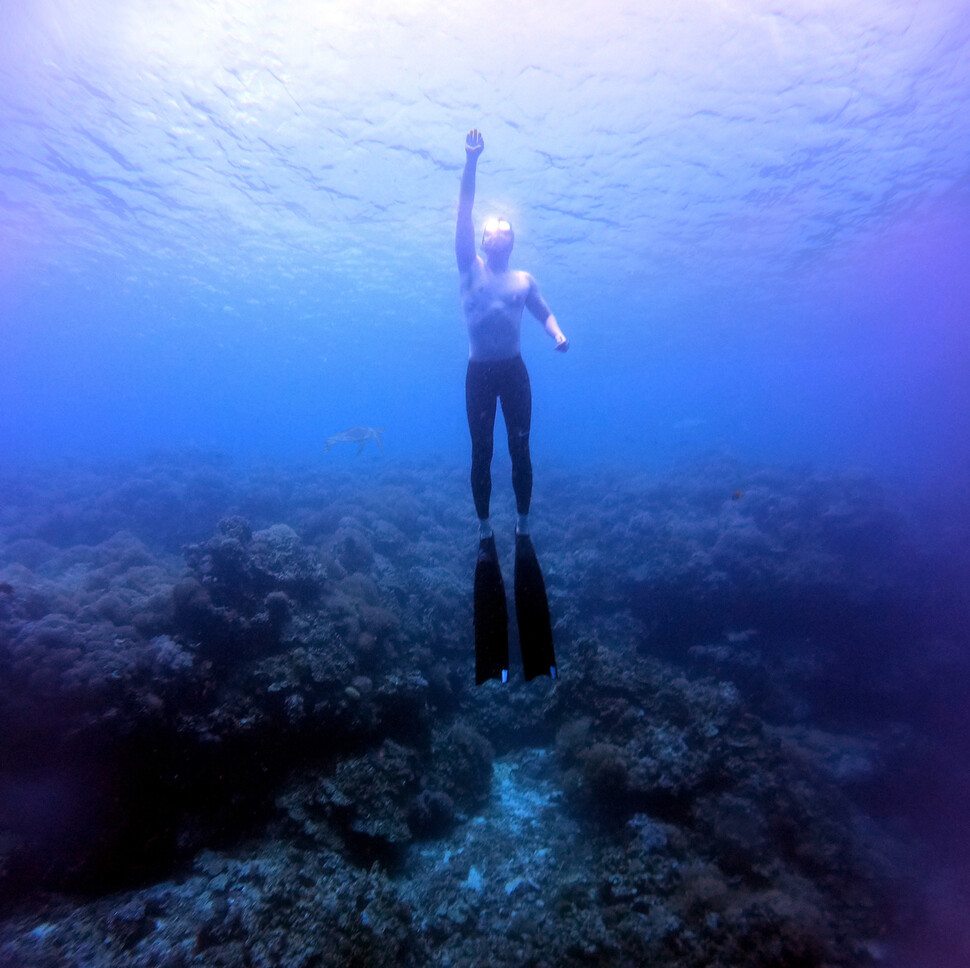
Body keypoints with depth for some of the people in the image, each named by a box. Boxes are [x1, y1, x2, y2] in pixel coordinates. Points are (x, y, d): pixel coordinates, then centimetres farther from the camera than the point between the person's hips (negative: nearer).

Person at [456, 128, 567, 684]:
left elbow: (544, 312, 13)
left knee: (520, 450, -1)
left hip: (514, 371, 1)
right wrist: (472, 163, -9)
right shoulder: (470, 266, 8)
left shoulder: (524, 278, 15)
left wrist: (558, 334, -9)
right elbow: (463, 214, 0)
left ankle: (524, 526, 8)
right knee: (482, 453, -1)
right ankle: (485, 529, 9)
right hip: (479, 371, -1)